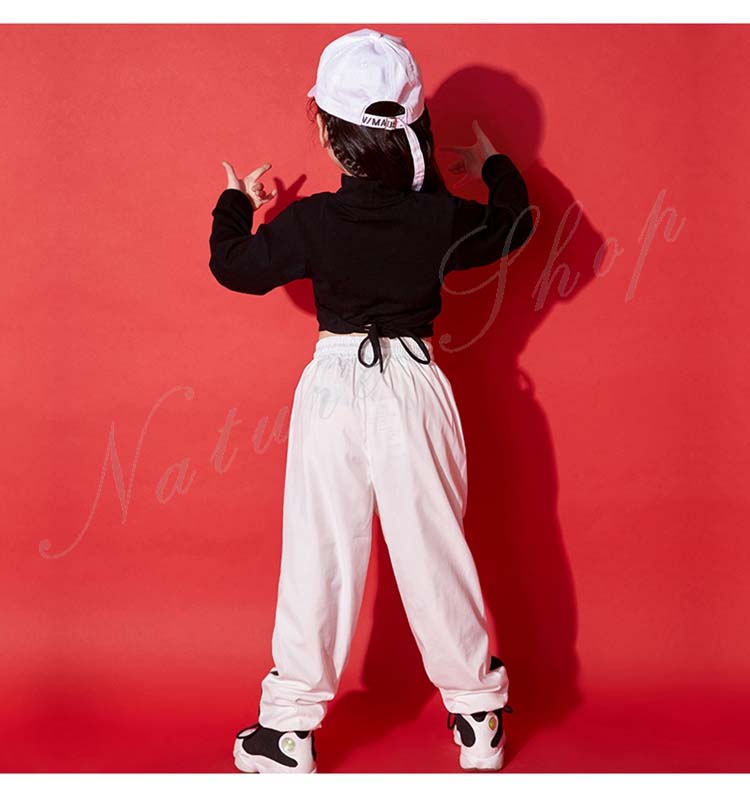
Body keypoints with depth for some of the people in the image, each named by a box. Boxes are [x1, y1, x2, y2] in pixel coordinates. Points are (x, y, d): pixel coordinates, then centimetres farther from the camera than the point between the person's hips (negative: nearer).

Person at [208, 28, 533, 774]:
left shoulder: (310, 221, -11)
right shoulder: (443, 217, -6)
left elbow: (234, 266, 4)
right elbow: (514, 226, 13)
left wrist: (236, 203, 22)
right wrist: (494, 168, 32)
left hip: (333, 387, -1)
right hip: (416, 386, 1)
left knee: (317, 557, 5)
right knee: (434, 552, 10)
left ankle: (290, 726, 12)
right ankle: (478, 715, 21)